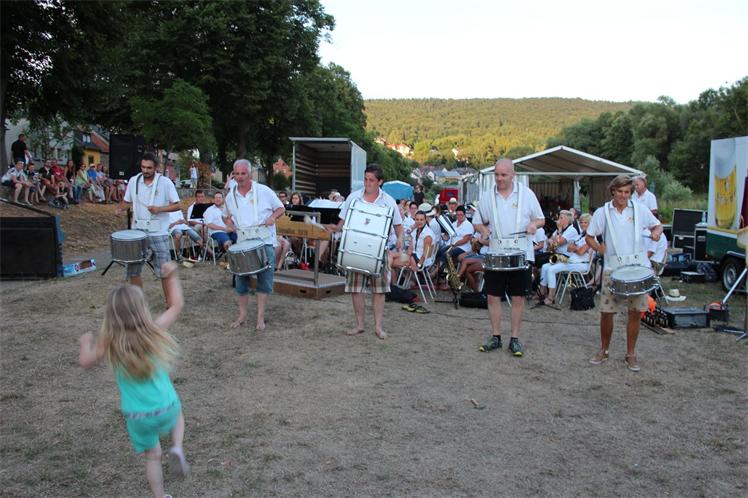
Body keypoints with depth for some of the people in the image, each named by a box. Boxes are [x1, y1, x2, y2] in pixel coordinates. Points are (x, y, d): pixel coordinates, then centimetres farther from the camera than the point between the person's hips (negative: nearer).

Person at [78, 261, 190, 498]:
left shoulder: (109, 342, -16)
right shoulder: (154, 330, -17)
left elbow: (85, 362, 2)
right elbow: (177, 304, -1)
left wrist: (86, 341, 21)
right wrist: (172, 276, 8)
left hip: (137, 416, 0)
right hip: (166, 407, 0)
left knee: (152, 456, 23)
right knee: (178, 414, 35)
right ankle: (177, 448, 11)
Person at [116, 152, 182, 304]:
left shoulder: (165, 182, -7)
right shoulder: (133, 181, 3)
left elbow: (177, 205, -6)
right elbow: (127, 201, 16)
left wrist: (159, 209, -20)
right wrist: (120, 208, -5)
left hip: (158, 233, -4)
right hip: (137, 231, 4)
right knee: (133, 269, 10)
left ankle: (170, 302, 12)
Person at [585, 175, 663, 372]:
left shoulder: (639, 210, 3)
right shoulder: (602, 212, 2)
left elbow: (657, 225, 16)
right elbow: (589, 237, 8)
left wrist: (656, 233, -7)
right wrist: (598, 247, -13)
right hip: (613, 269, 0)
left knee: (635, 312, 4)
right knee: (606, 311, 0)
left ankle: (630, 354, 18)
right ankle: (604, 350, 20)